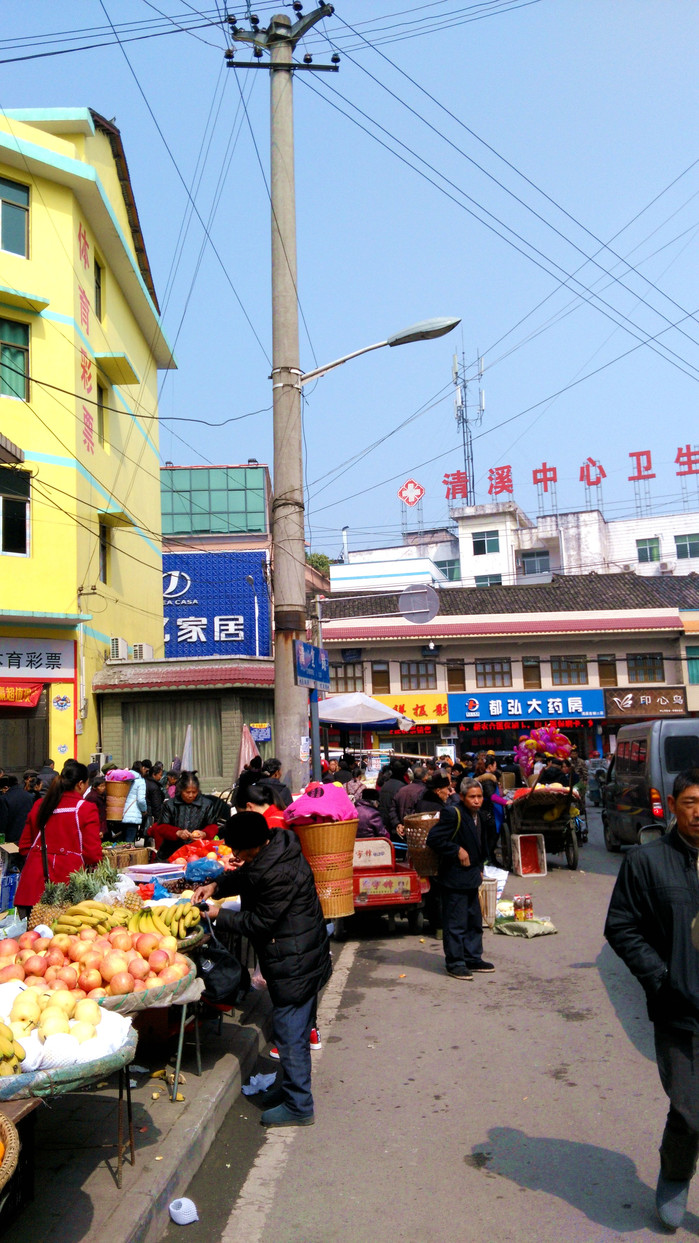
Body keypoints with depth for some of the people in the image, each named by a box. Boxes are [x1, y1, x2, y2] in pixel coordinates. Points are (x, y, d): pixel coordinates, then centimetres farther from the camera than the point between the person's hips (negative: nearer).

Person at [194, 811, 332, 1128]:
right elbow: (245, 876, 19)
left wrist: (220, 915, -9)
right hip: (305, 958, 10)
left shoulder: (279, 874, -30)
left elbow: (260, 922, -20)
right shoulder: (275, 847, 0)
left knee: (290, 1032, 1)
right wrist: (215, 887, 5)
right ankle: (293, 1088, 37)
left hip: (293, 965, -10)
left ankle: (298, 1106, 14)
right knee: (296, 1029, 22)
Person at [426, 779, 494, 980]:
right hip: (455, 878, -9)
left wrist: (479, 868, 14)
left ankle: (472, 958, 28)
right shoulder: (452, 814, -18)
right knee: (456, 923, -2)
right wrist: (457, 850, -21)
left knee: (474, 920, 16)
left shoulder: (478, 816, 10)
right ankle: (455, 963, 7)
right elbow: (433, 839, -22)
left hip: (471, 878, 9)